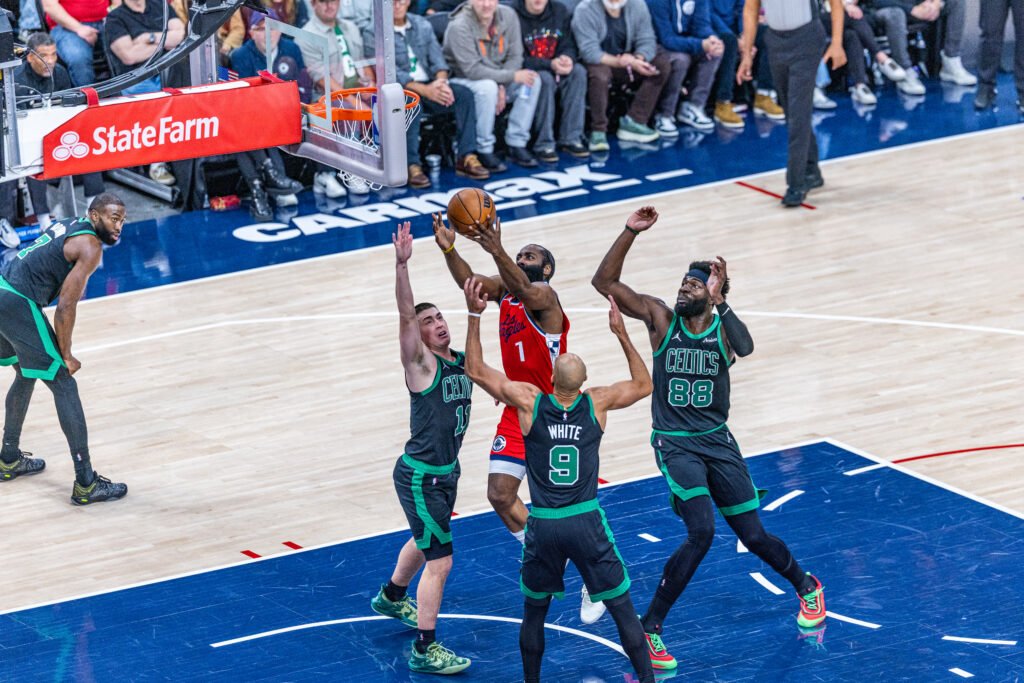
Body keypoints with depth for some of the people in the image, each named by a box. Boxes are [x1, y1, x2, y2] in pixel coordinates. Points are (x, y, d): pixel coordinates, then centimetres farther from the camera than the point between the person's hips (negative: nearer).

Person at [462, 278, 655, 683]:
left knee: (534, 612, 19)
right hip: (587, 522, 0)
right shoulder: (597, 403, -4)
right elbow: (643, 385, 14)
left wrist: (474, 315, 1)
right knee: (623, 610, 8)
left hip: (544, 527, 0)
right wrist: (621, 334, 11)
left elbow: (476, 370, 2)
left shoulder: (529, 403, -6)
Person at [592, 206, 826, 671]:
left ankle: (806, 586, 40)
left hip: (718, 441, 2)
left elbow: (745, 349, -29)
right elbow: (604, 282, -11)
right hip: (675, 444, -2)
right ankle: (649, 627, -12)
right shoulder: (660, 318, -4)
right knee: (701, 532, -22)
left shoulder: (723, 327, -4)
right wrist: (630, 233, -21)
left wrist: (719, 299, -31)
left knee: (753, 536, 8)